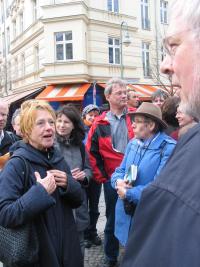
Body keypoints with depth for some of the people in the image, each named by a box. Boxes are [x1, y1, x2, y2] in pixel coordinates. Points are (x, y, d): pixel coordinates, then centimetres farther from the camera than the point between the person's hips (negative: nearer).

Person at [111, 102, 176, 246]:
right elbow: (120, 170, 11)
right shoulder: (133, 143, 4)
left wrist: (127, 194, -18)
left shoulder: (169, 148, -19)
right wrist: (118, 181, -14)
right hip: (126, 213, 6)